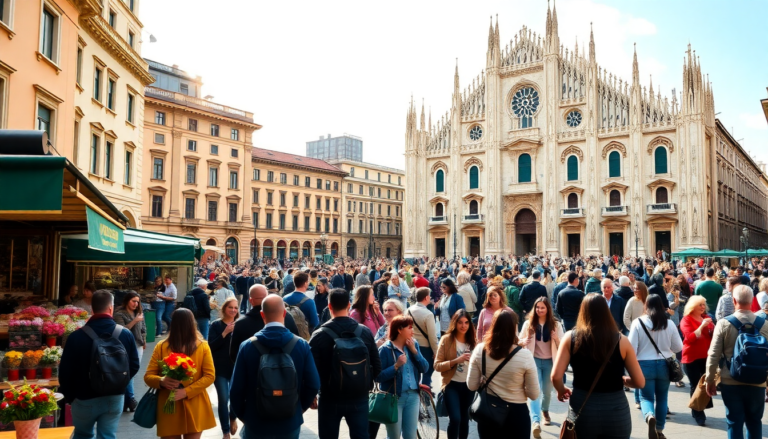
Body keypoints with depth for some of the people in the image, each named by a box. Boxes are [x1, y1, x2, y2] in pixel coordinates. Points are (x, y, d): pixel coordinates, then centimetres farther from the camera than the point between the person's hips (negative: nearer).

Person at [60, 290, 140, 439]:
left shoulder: (76, 336, -13)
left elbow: (65, 371, -7)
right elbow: (134, 366, 0)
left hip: (85, 398, -1)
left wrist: (69, 396, 9)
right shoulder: (126, 334, -7)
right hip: (115, 397, 1)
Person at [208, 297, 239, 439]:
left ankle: (233, 418, 29)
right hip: (220, 368, -1)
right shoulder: (216, 325, -3)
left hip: (236, 367, 1)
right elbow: (211, 346, -9)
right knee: (223, 399, 1)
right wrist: (225, 333, -19)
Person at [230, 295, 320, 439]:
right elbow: (313, 384, -9)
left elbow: (236, 388, -10)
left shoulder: (247, 346, -12)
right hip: (290, 423, 1)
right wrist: (300, 408, 9)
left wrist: (243, 416, 7)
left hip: (256, 424, 0)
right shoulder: (301, 345, -11)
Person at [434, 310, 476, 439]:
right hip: (452, 385, -4)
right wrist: (456, 361, -24)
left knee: (465, 419, 15)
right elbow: (437, 365, -12)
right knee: (455, 419, -15)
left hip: (468, 385, 4)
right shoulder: (446, 339, -9)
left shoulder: (472, 341, 3)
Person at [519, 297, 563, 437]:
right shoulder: (528, 324, -4)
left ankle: (545, 411, 47)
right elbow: (519, 341, 3)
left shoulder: (556, 324, -5)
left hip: (550, 362, 2)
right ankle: (536, 421, -24)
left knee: (547, 390, 18)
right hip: (534, 360, -1)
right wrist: (523, 342, -20)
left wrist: (556, 339, -25)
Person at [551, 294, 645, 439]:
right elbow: (640, 382, -3)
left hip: (582, 410, 0)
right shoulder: (621, 341, -7)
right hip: (616, 412, 0)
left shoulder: (571, 337, -7)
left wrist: (561, 390, 9)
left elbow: (555, 376, -12)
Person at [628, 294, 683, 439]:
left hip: (645, 365, -2)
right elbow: (678, 347, 7)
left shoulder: (638, 323, -9)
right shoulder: (669, 323, -2)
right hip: (664, 365, 3)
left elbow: (632, 347, -9)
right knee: (662, 398, 17)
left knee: (646, 397, 6)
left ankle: (650, 417, -24)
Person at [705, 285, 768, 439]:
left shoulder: (724, 324, -10)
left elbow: (714, 355, -9)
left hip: (730, 382, -2)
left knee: (734, 423, 7)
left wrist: (710, 380, 2)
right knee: (755, 422, 18)